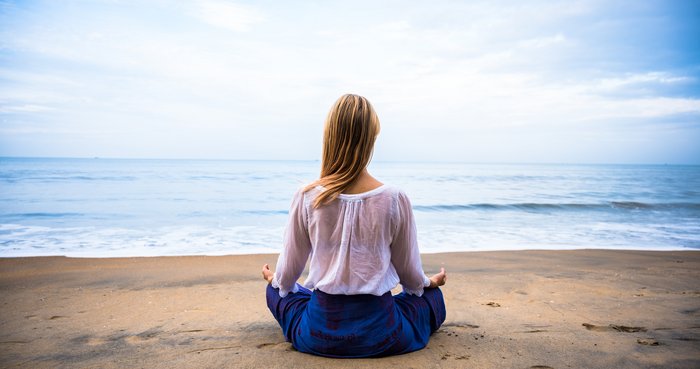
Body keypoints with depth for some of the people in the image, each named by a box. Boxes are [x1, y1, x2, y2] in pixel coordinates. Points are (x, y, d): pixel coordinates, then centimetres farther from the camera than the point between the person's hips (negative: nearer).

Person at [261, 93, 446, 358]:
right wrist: (428, 281, 22)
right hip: (380, 335, 1)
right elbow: (410, 274, -2)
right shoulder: (395, 199, -16)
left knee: (276, 291, 31)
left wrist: (276, 280, 25)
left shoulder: (306, 197, -14)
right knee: (433, 295, 29)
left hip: (320, 334, 0)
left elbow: (287, 274, 0)